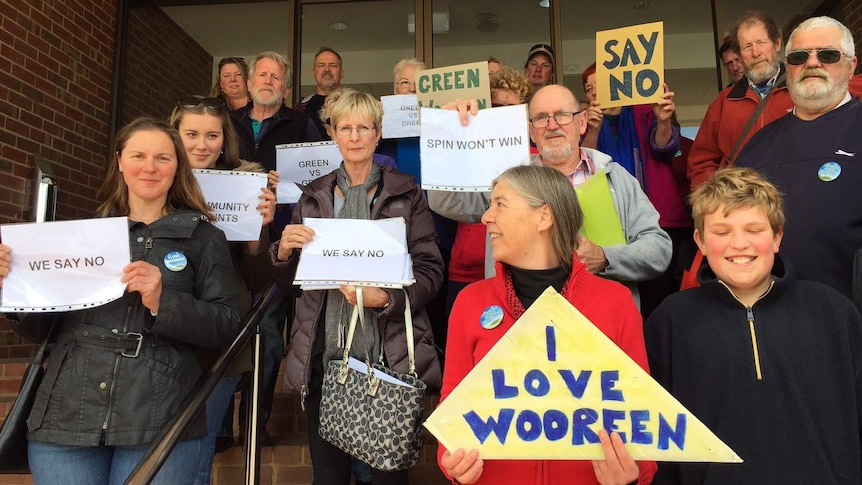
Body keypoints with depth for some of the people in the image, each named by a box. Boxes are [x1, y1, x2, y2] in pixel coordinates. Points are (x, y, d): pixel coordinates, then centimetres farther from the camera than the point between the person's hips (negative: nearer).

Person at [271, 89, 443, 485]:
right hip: (323, 356, 2)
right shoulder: (313, 196, 11)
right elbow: (289, 282, 13)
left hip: (388, 356, -2)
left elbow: (431, 271, -3)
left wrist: (387, 298, -20)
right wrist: (283, 250, -9)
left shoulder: (406, 193, 3)